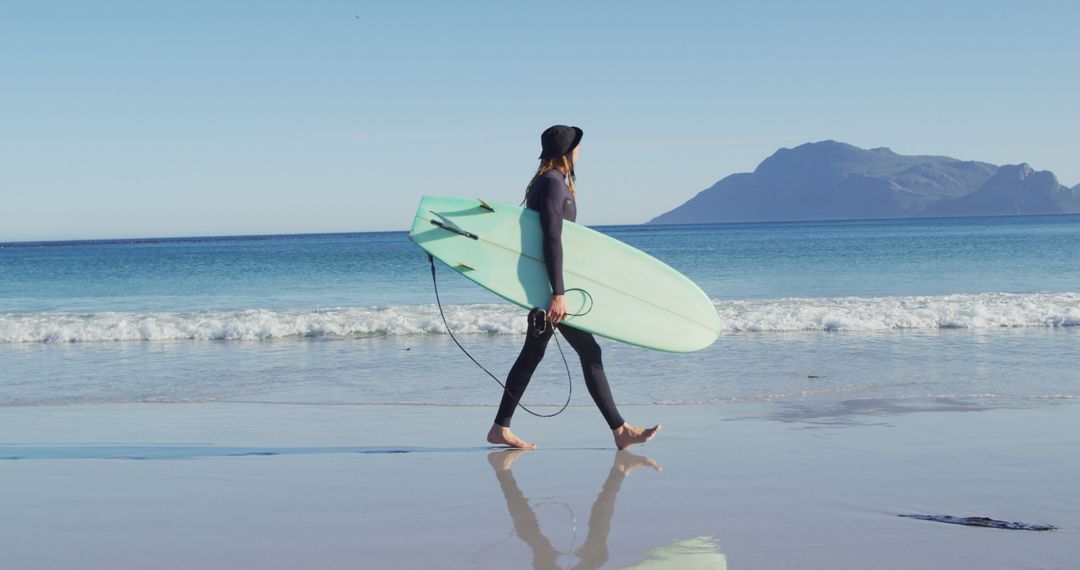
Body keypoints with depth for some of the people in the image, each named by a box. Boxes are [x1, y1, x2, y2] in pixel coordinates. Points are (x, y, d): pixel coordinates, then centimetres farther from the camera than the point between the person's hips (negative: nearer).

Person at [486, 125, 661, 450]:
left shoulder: (550, 181, 15)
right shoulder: (554, 183, -16)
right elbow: (552, 241, -23)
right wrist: (559, 293, -26)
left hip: (543, 283, 11)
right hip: (550, 281, -11)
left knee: (532, 353, 12)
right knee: (589, 351, -7)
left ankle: (500, 429, 15)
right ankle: (620, 430, -3)